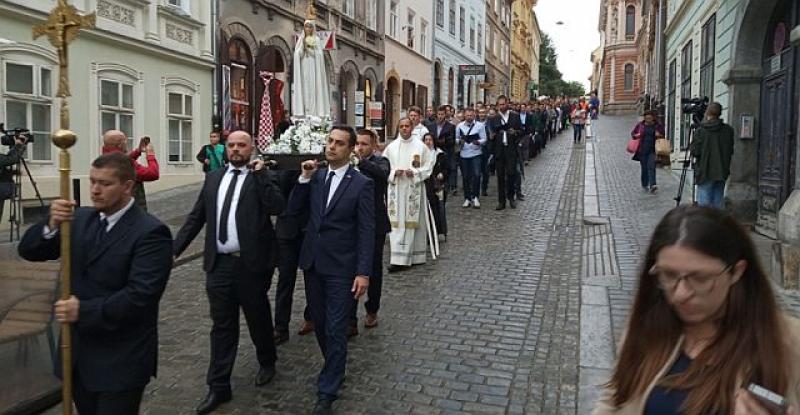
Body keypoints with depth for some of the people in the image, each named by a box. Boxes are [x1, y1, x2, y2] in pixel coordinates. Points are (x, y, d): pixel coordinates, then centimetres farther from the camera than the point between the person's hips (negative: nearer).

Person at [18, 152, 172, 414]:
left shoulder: (150, 232, -17)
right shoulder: (80, 219, 5)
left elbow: (140, 295, -24)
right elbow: (28, 251, 2)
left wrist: (84, 310, -21)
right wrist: (51, 225, -16)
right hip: (77, 352, 7)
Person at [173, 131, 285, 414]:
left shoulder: (263, 176, -2)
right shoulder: (213, 178, 11)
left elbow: (277, 207, -20)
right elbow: (196, 217, 11)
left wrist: (259, 173, -15)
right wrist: (175, 248, 3)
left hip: (250, 263, -3)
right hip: (219, 264, 3)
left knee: (258, 318, 14)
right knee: (222, 327, 9)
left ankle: (267, 362, 39)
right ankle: (218, 387, 18)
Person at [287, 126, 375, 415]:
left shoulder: (362, 184, -9)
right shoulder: (315, 177, 6)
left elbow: (367, 232, -10)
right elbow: (293, 208, 4)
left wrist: (364, 272, -15)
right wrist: (304, 178, -8)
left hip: (342, 267, -5)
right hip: (313, 262, 5)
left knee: (335, 329, 0)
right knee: (320, 324, 17)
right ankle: (335, 368, 39)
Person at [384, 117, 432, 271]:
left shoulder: (420, 146, 1)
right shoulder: (391, 147, 6)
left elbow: (428, 167, 1)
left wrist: (414, 173, -14)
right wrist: (394, 172, -11)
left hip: (414, 189, -1)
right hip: (396, 189, 1)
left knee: (413, 222, 3)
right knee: (397, 223, -2)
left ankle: (414, 256, 13)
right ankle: (398, 259, 0)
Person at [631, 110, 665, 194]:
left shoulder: (658, 126, 4)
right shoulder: (640, 125, 4)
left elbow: (663, 136, 15)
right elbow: (633, 133, 16)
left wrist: (659, 135, -7)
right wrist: (636, 136, -5)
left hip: (652, 150, -1)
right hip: (642, 150, 2)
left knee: (651, 167, -13)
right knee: (644, 168, 9)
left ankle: (652, 185, -20)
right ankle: (645, 185, 24)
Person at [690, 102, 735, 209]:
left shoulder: (701, 131, -11)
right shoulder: (728, 130, 2)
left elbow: (695, 152, -13)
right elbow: (731, 151, 8)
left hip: (705, 172, -4)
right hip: (722, 172, 5)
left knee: (704, 203, -1)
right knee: (718, 202, 11)